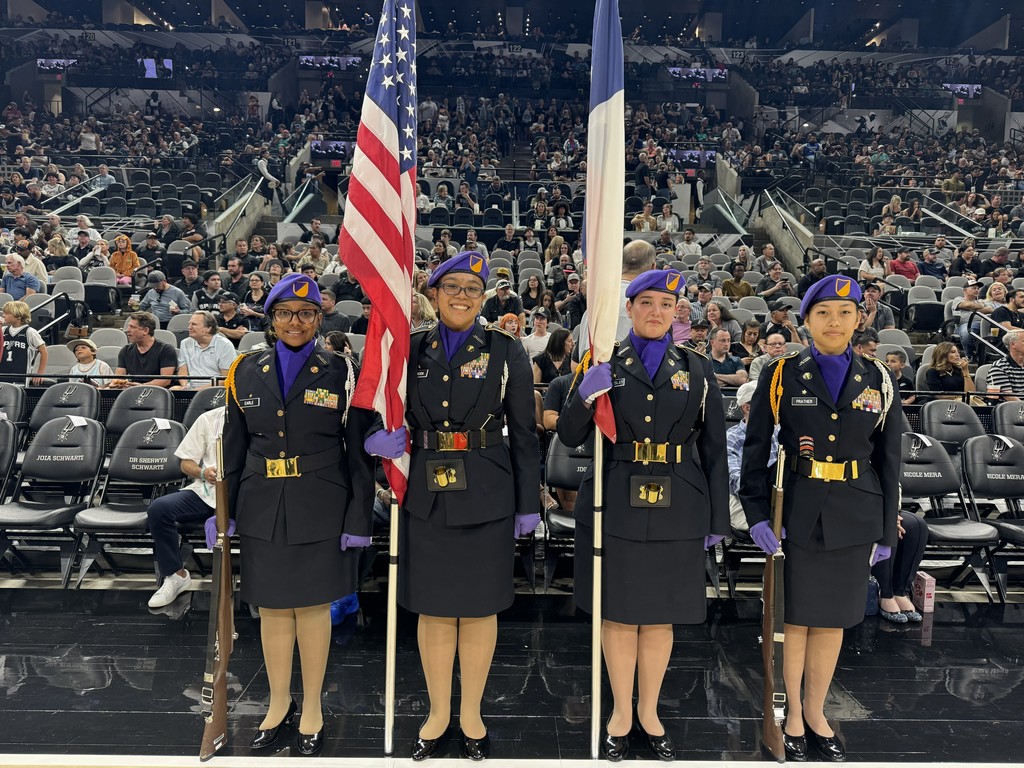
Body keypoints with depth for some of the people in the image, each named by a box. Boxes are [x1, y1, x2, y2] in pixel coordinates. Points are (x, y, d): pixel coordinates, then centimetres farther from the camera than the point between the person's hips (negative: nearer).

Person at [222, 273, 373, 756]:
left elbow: (359, 453, -4)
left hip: (320, 511, -2)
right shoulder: (247, 372, 6)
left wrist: (359, 521, -7)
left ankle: (312, 711, 26)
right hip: (262, 510, 3)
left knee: (313, 606, 8)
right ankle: (279, 703, 33)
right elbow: (233, 450, 10)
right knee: (272, 607, 12)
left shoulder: (340, 372, -3)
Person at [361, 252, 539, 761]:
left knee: (480, 606, 10)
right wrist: (377, 439, -13)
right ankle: (438, 713, 30)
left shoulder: (506, 351, 0)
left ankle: (471, 714, 29)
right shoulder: (411, 351, 5)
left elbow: (523, 433, 0)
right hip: (426, 495, 2)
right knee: (433, 607, 11)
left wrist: (528, 503, -1)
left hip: (485, 497, -1)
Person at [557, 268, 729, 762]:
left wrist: (718, 519, 5)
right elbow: (570, 437, -1)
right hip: (616, 508, -1)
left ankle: (649, 712, 32)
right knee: (618, 614, 9)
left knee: (660, 615, 12)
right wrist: (585, 397, -21)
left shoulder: (696, 370, 6)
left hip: (676, 512, 1)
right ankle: (621, 714, 28)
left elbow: (713, 450, 7)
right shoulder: (604, 365, 2)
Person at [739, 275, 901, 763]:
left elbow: (888, 462, 7)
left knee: (833, 620, 12)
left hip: (853, 519, 2)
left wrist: (886, 531, 6)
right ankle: (792, 715, 26)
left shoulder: (878, 381, 5)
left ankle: (816, 714, 31)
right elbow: (756, 451, -4)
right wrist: (757, 515, -11)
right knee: (795, 617, 8)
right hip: (795, 516, -2)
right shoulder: (781, 376, -2)